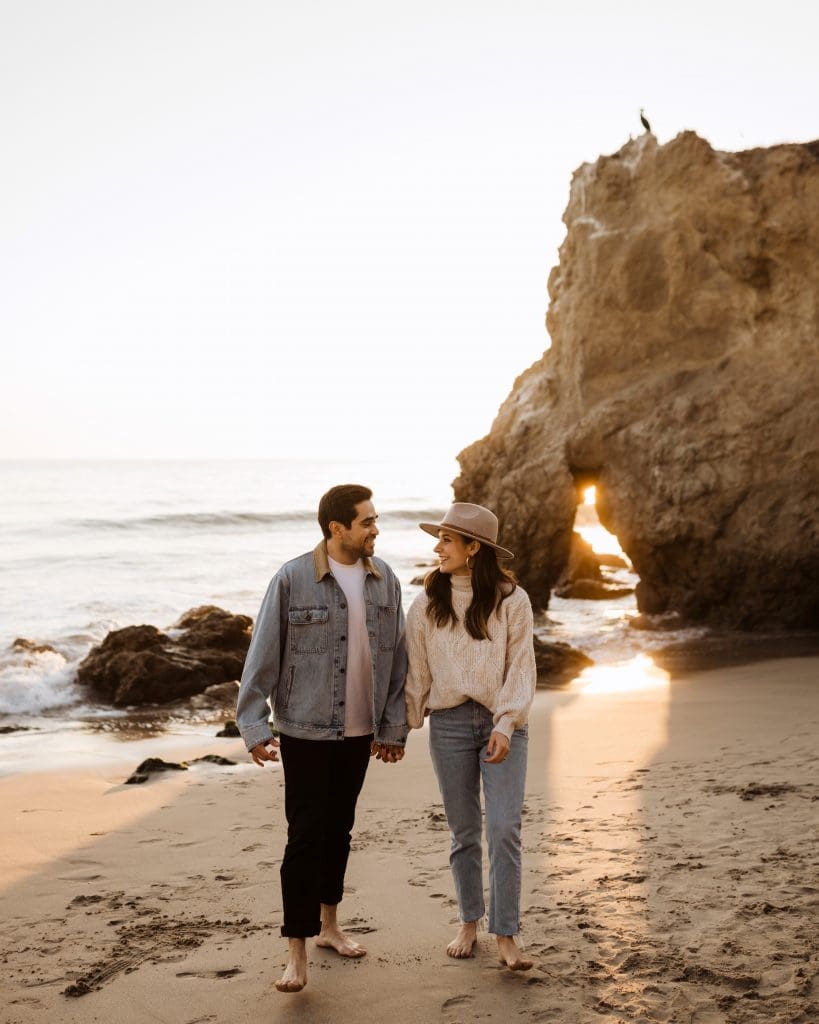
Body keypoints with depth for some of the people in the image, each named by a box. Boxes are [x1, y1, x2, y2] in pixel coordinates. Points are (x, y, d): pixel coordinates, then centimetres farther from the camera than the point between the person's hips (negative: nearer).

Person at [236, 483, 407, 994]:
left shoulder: (384, 580, 1)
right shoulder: (292, 579, -12)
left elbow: (396, 658, 6)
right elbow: (264, 656, -8)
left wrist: (394, 726, 7)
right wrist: (254, 725, -10)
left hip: (359, 730, 5)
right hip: (306, 729, -4)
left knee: (340, 829, 16)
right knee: (306, 836, -3)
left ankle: (329, 923, 33)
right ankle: (297, 951, 5)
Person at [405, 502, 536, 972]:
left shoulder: (511, 600, -3)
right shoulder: (427, 604, 4)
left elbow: (520, 667, -5)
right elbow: (417, 671, 7)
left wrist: (505, 725, -14)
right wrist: (406, 725, 7)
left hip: (503, 722, -2)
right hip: (450, 722, 2)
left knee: (505, 828, -8)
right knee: (464, 830, 9)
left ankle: (506, 936, -2)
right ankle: (469, 923, 23)